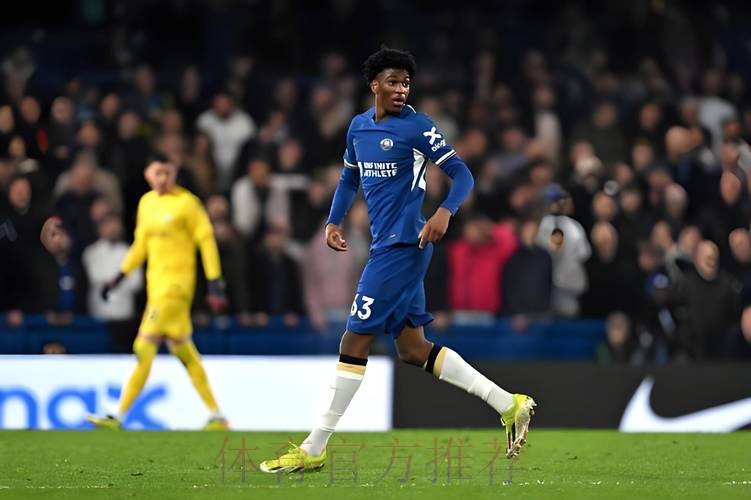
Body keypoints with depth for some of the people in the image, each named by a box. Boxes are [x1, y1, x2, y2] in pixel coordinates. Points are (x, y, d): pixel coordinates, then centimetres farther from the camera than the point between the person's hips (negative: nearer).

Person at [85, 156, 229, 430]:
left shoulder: (186, 203, -8)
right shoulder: (146, 202, 13)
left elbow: (207, 242, -8)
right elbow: (140, 245, 23)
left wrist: (215, 285, -13)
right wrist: (118, 278, 19)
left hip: (177, 282, -8)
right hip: (156, 282, 8)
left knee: (144, 348, -11)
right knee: (183, 351, 9)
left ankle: (119, 417, -10)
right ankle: (217, 416, 15)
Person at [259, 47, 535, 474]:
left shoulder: (417, 127, -8)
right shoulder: (359, 127, 14)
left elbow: (461, 174, -9)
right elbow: (350, 177, 28)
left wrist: (444, 213, -26)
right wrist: (335, 221, 15)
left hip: (402, 245, -9)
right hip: (388, 246, 9)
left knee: (356, 340, -6)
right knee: (413, 349, 9)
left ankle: (313, 450, 0)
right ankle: (509, 404, 12)